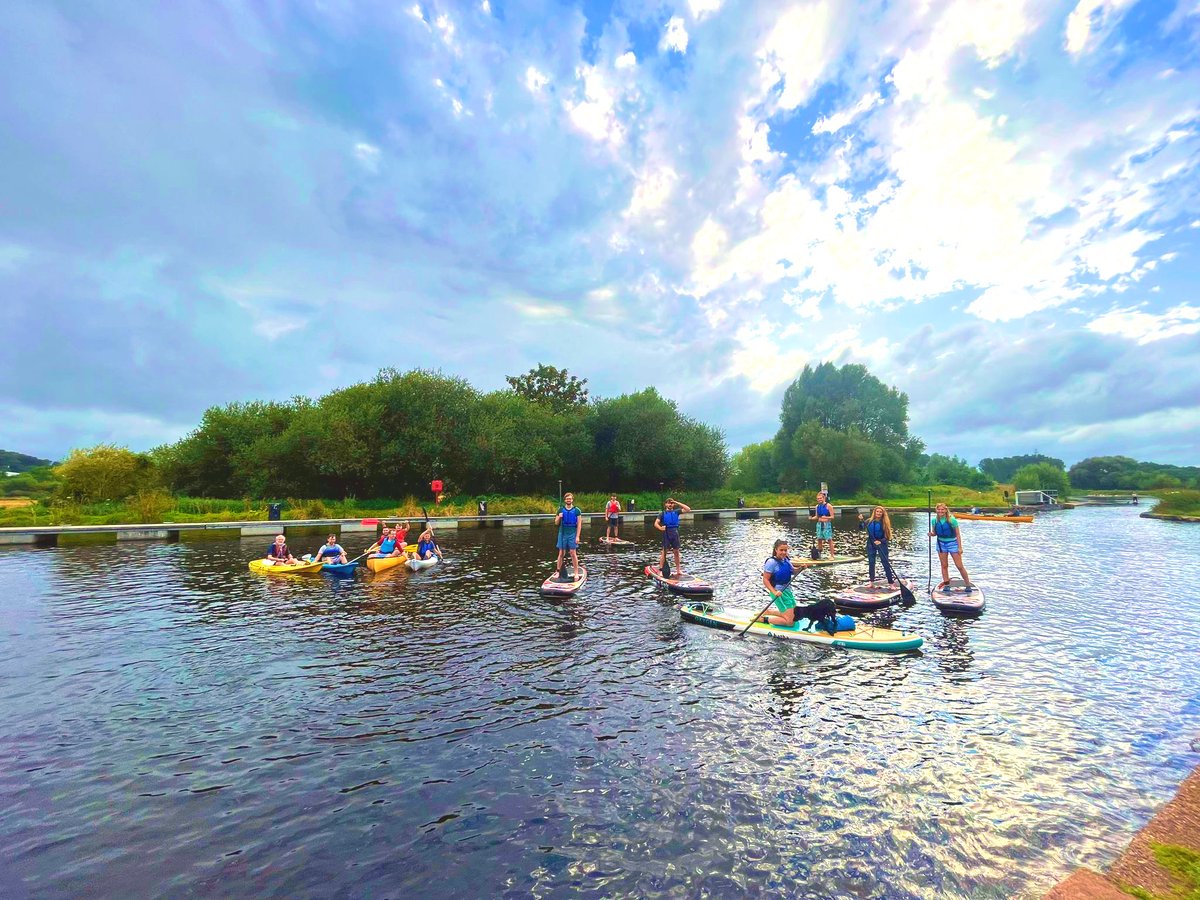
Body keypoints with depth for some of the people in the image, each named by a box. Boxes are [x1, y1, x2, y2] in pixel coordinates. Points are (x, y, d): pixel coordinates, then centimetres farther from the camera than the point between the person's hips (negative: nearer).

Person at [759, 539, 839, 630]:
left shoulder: (786, 560, 3)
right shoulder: (772, 562, -19)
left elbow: (793, 571, 18)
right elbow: (765, 579, -19)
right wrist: (774, 592, -28)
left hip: (787, 590, 9)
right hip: (779, 592, -9)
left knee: (794, 614, 20)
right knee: (790, 621, -10)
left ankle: (766, 612, 26)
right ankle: (763, 619, 1)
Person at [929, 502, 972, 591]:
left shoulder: (952, 520, -14)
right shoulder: (935, 521, -3)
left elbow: (958, 534, -10)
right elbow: (934, 533, 8)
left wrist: (960, 547, -11)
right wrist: (931, 534, -16)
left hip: (952, 543, -4)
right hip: (941, 544, 4)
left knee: (960, 566, -2)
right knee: (944, 565, 11)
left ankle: (968, 584, 10)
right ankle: (946, 581, 21)